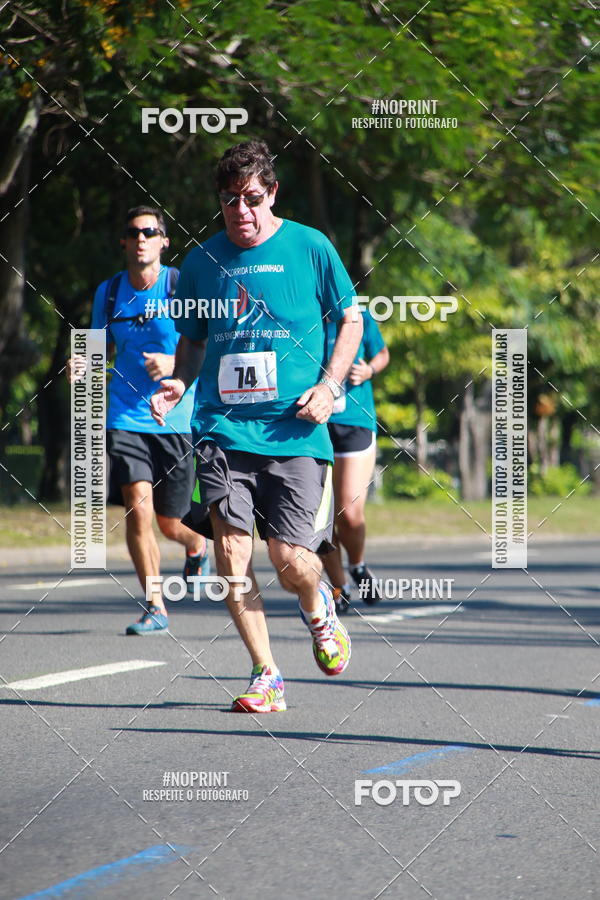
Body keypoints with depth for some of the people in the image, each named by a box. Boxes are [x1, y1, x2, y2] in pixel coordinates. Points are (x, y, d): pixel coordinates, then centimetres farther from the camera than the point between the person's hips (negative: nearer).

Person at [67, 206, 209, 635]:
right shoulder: (108, 292, 6)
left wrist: (175, 363, -22)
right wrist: (81, 365, -2)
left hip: (177, 419, -2)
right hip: (126, 417, 2)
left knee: (169, 522, 6)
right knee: (138, 503, -17)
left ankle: (197, 544, 45)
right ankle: (155, 607, -8)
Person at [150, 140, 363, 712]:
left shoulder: (310, 248, 2)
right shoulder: (202, 261, 9)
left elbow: (350, 320, 12)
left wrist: (329, 385, -2)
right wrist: (176, 384, 1)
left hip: (295, 431, -2)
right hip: (222, 425, 2)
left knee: (291, 563, -8)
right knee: (229, 544, -13)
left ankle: (318, 609, 30)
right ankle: (265, 677, -1)